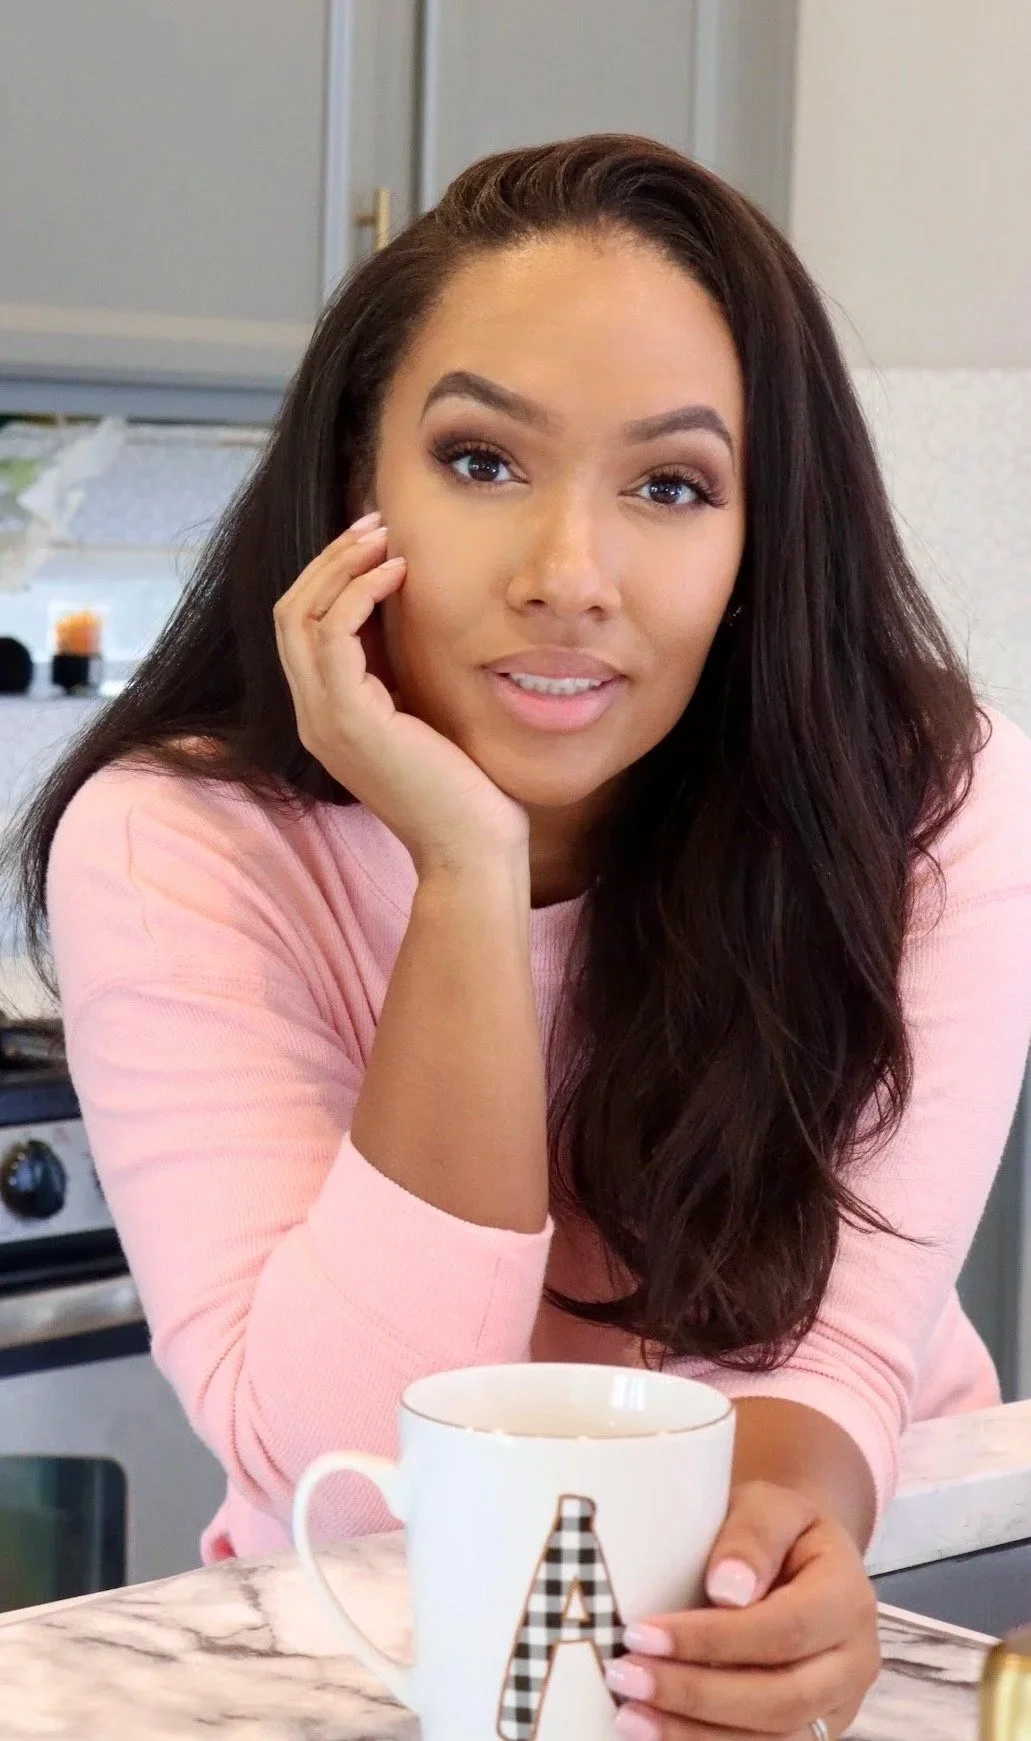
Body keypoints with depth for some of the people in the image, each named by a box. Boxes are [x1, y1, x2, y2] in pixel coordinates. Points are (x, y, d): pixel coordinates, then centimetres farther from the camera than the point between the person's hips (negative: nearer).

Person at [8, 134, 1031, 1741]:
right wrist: (468, 877, -29)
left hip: (822, 1595, 1)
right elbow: (352, 1475, -22)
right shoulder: (172, 850, -16)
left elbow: (829, 1352, -17)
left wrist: (792, 1518, -39)